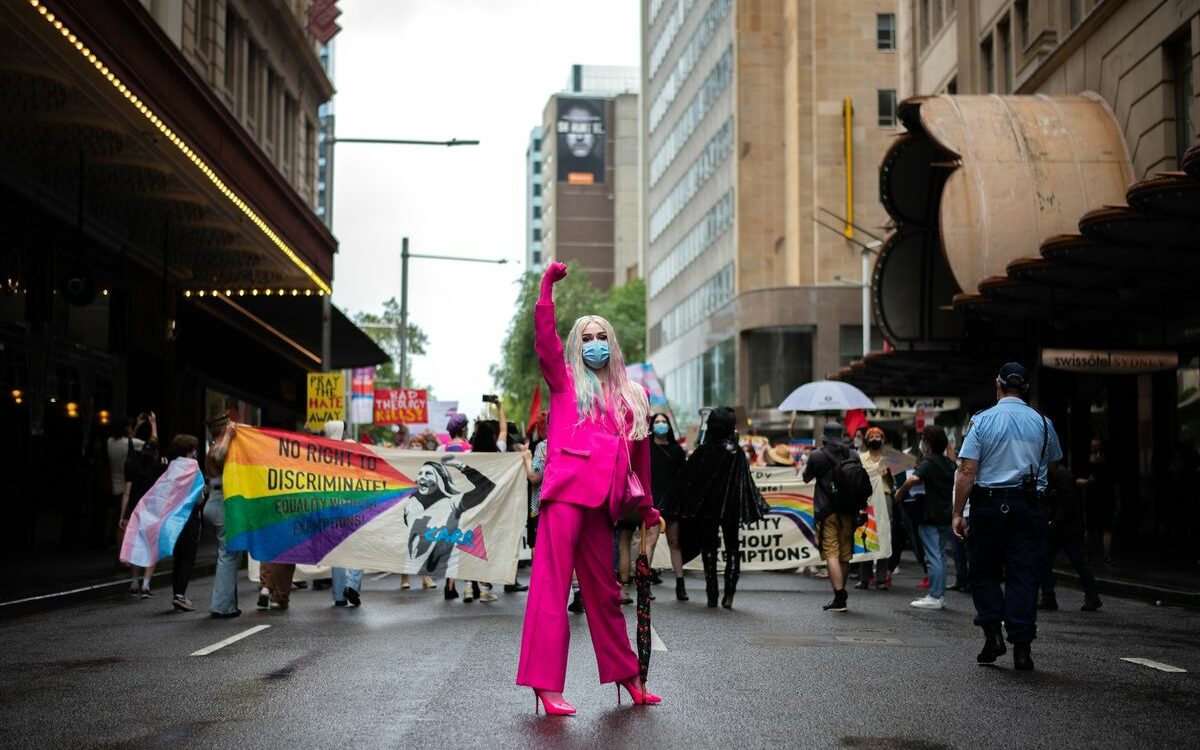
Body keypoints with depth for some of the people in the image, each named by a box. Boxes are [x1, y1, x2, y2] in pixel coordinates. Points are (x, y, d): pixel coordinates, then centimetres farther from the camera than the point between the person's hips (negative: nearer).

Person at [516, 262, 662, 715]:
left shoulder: (632, 396, 20)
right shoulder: (566, 381, 11)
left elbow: (640, 459, 23)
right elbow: (544, 340, -6)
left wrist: (649, 513, 24)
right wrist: (547, 286, -11)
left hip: (604, 500, 4)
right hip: (566, 490, -4)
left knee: (604, 592, 13)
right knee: (552, 586, -8)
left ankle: (625, 675, 24)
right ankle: (545, 684, -9)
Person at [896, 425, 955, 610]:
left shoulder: (928, 462, -14)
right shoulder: (949, 463, 12)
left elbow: (913, 478, -31)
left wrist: (899, 492, -17)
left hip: (931, 517, -8)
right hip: (946, 516, 8)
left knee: (933, 557, -6)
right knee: (941, 555, 13)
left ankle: (935, 597, -6)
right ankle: (940, 595, 16)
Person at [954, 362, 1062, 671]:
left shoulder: (982, 421, -4)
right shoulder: (1042, 422, 4)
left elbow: (967, 471, -9)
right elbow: (1053, 465, 18)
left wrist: (958, 513, -7)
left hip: (989, 504, -2)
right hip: (1030, 505, 2)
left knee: (984, 572, 12)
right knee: (1023, 574, 3)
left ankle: (992, 632, 0)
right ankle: (1022, 647, 0)